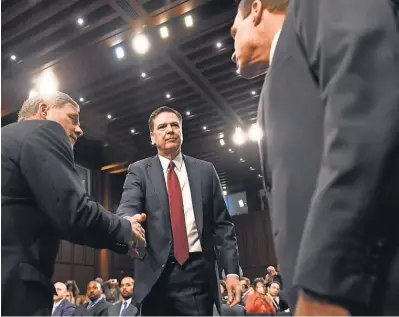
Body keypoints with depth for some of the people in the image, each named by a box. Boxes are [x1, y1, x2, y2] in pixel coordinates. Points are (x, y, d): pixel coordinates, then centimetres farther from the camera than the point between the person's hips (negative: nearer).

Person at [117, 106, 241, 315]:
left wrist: (232, 271, -1)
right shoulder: (139, 170, 6)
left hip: (198, 272, 1)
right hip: (156, 273, 0)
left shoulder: (205, 171, 9)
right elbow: (127, 208, -11)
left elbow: (222, 224, 7)